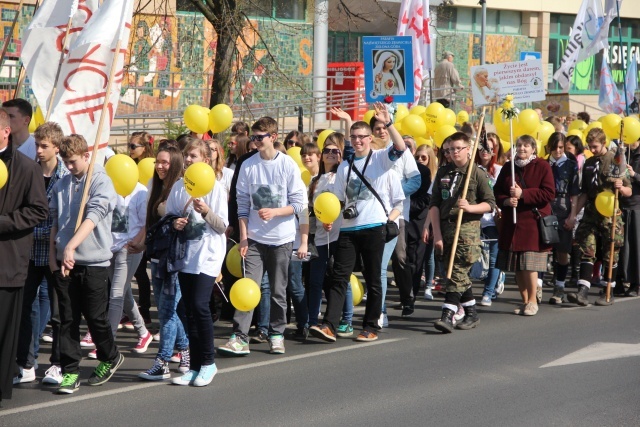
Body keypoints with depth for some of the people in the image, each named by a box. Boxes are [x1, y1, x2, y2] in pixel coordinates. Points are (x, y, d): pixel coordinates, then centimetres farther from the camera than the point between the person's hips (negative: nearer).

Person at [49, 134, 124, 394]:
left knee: (95, 317, 4)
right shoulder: (61, 185, 10)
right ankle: (70, 372, 10)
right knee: (68, 319, 5)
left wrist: (71, 246, -32)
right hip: (64, 262, 4)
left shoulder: (101, 182, -8)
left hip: (93, 262, -4)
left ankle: (110, 358, 28)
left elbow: (93, 216, -21)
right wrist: (53, 254, 8)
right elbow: (55, 221, 16)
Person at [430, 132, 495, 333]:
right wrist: (437, 234, -2)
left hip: (468, 228, -5)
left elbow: (490, 204, 1)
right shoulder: (443, 173, 13)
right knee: (460, 273, 10)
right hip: (445, 227, 5)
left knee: (457, 272, -13)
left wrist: (469, 207, -17)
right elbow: (434, 204, 7)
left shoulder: (478, 173, 2)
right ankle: (471, 314, 21)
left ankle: (447, 316, -18)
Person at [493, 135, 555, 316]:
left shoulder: (542, 166, -1)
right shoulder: (508, 168, 11)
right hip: (512, 222, 4)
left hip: (533, 221, -4)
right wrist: (506, 201, -8)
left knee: (530, 264, -8)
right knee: (517, 266, 5)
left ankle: (532, 301, 4)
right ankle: (525, 301, 17)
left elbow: (549, 193, -9)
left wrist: (523, 194, -15)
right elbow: (497, 192, 13)